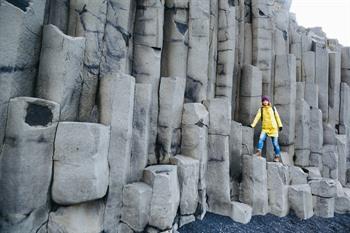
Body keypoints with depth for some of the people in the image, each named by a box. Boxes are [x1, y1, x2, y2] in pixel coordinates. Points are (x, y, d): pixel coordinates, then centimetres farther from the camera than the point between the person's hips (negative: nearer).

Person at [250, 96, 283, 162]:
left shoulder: (273, 108, 8)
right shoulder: (261, 109, 5)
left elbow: (277, 117, 13)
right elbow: (257, 117, -6)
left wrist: (280, 125, 8)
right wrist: (253, 125, -18)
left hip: (273, 128, 0)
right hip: (265, 128, 0)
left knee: (275, 143, 2)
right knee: (261, 139, -22)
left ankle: (277, 156, 15)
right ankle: (259, 152, -19)